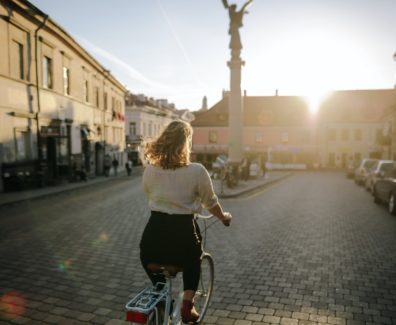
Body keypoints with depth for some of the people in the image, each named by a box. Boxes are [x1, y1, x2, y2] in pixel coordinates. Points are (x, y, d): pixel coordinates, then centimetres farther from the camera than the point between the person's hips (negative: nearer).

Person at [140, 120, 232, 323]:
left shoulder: (149, 170, 0)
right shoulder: (197, 171, -9)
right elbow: (210, 203, 3)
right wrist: (224, 217, 23)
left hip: (154, 231, 2)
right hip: (183, 231, -2)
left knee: (149, 259, 35)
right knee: (193, 261, 31)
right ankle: (187, 305, 20)